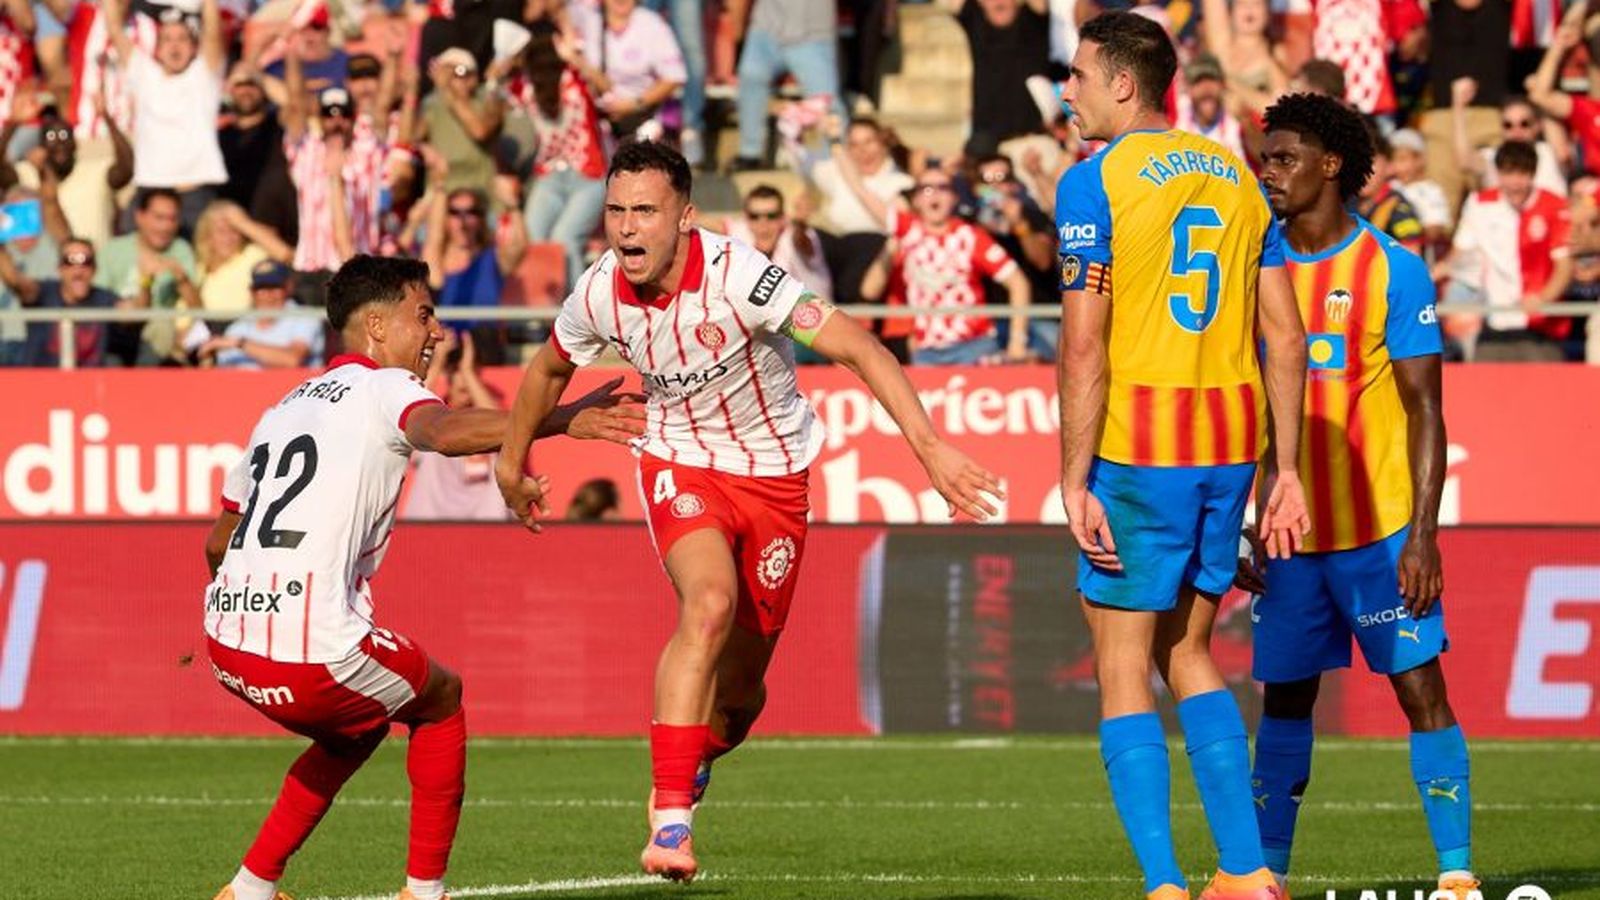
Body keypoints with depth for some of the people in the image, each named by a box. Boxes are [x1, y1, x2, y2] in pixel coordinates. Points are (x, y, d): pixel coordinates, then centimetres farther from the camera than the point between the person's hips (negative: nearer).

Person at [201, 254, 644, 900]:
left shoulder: (284, 409, 23)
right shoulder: (383, 387, 0)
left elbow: (218, 541, 30)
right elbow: (442, 431, -26)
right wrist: (562, 419, -33)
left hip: (227, 639, 8)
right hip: (313, 652, -8)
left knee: (357, 729, 32)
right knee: (441, 698, 20)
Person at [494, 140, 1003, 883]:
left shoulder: (737, 276, -28)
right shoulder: (599, 295, -13)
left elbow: (857, 348, -29)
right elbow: (549, 369, 10)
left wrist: (929, 447, -37)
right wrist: (512, 463, 23)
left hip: (772, 476, -1)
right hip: (680, 467, 1)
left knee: (737, 691, 4)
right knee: (710, 603, -30)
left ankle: (689, 768, 40)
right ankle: (669, 820, -31)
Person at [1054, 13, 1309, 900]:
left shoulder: (1094, 182, -7)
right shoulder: (1237, 178, 12)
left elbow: (1084, 346, -13)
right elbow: (1285, 339, 10)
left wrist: (1075, 482, -11)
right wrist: (1283, 470, 14)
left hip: (1139, 449, -6)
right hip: (1231, 443, 6)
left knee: (1122, 672, 1)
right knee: (1188, 656, 18)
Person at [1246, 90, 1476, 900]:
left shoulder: (1393, 270, -5)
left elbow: (1426, 411, -6)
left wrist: (1423, 533, -14)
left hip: (1381, 529, -4)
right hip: (1289, 534, 4)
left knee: (1422, 689, -7)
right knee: (1284, 697, 8)